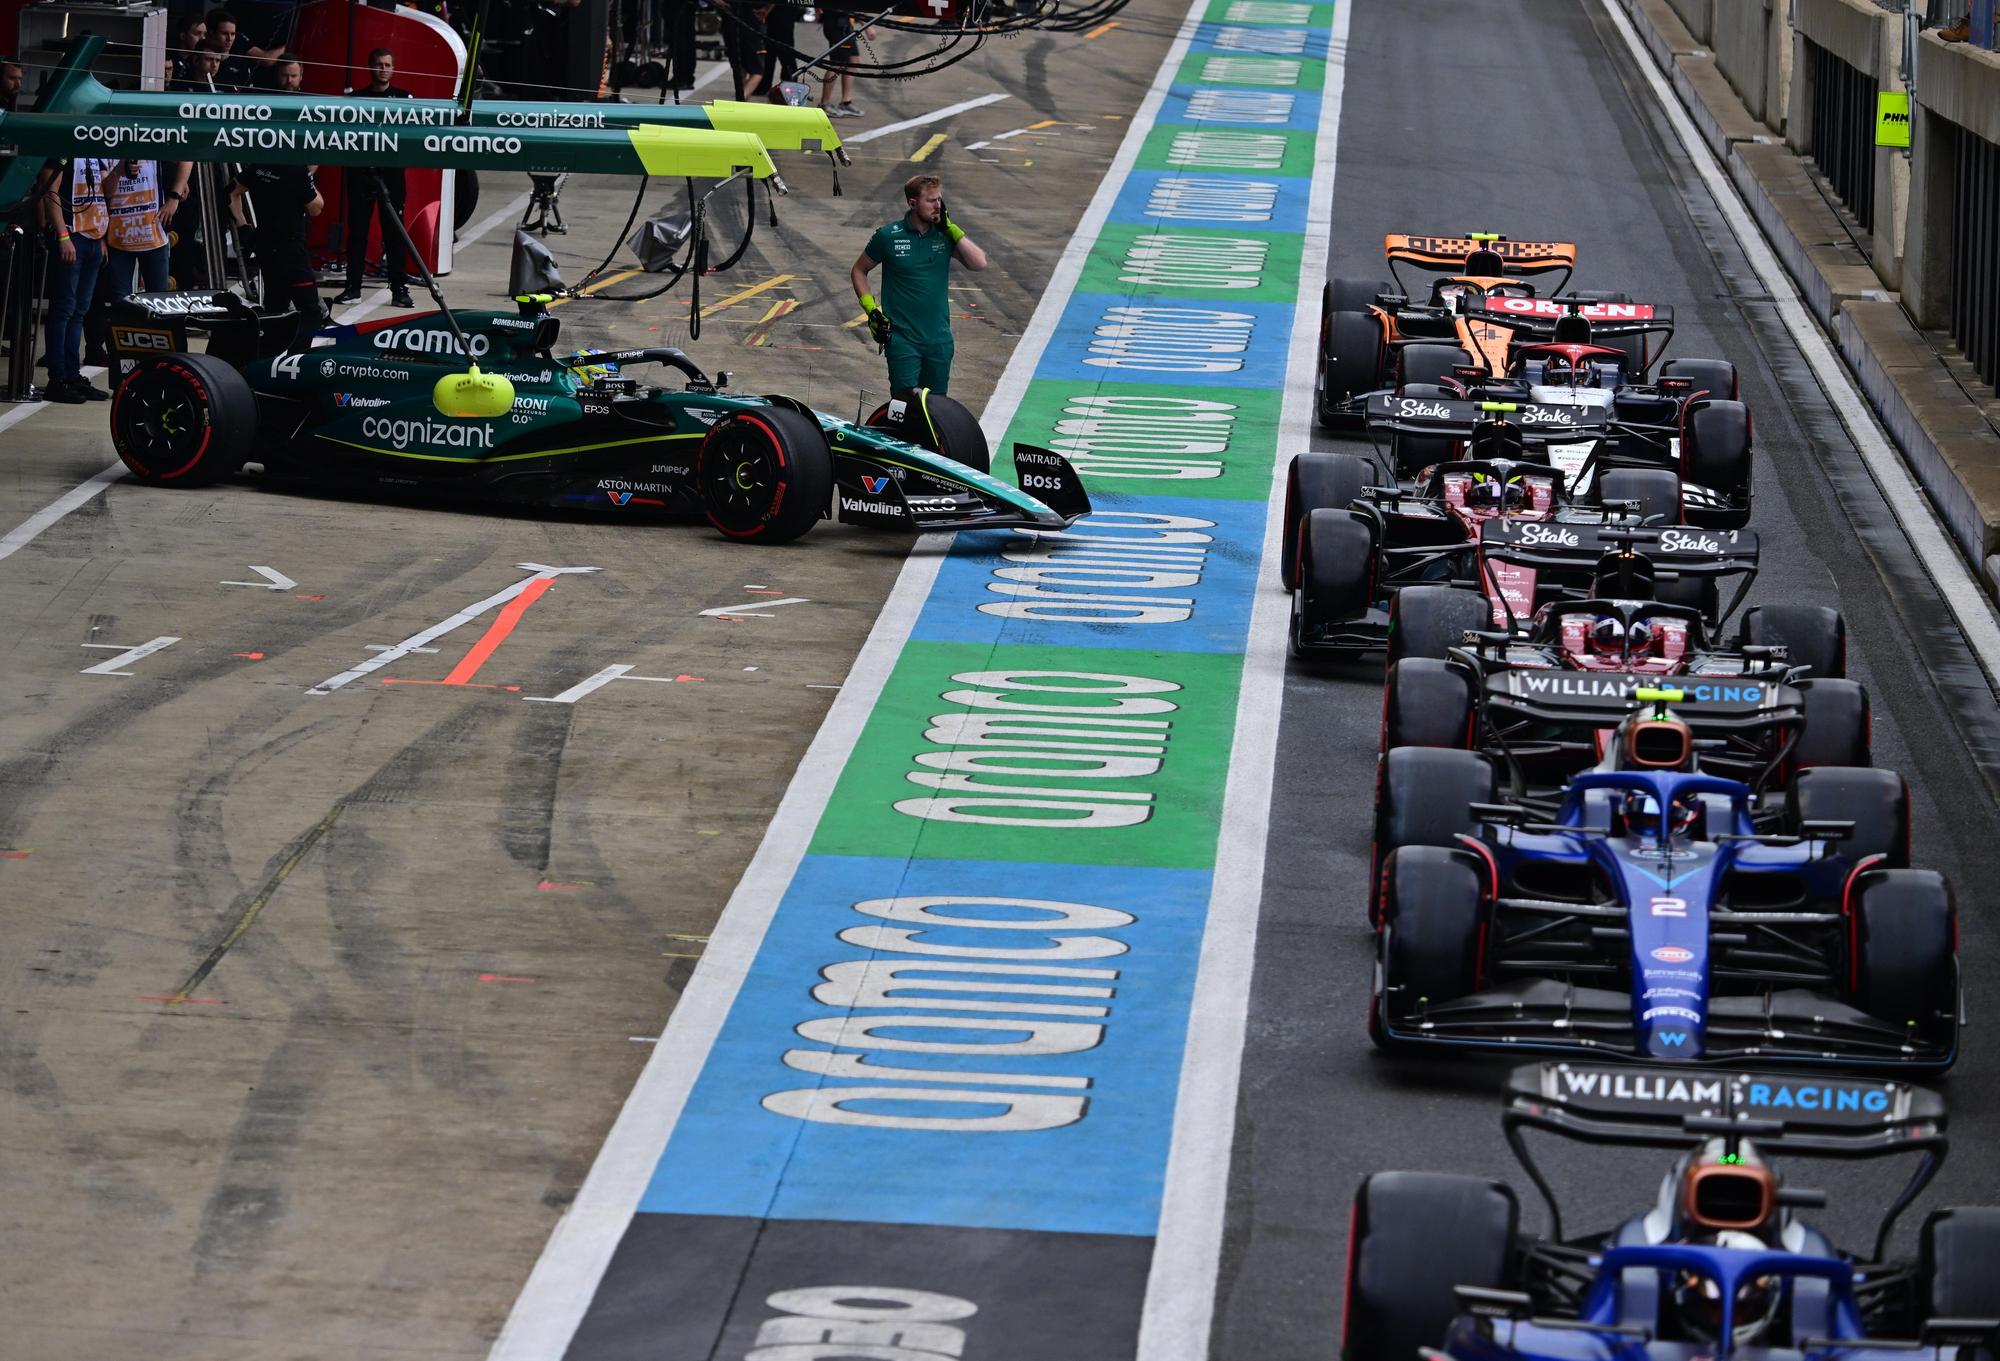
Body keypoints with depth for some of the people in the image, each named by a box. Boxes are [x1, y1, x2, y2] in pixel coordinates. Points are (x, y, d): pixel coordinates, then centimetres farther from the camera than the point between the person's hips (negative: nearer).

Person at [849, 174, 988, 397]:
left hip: (939, 339, 3)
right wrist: (871, 309, -3)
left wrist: (951, 227, -9)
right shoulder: (888, 236, -5)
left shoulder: (945, 235, 3)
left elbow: (979, 263, -7)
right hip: (902, 339, -3)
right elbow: (859, 271, 8)